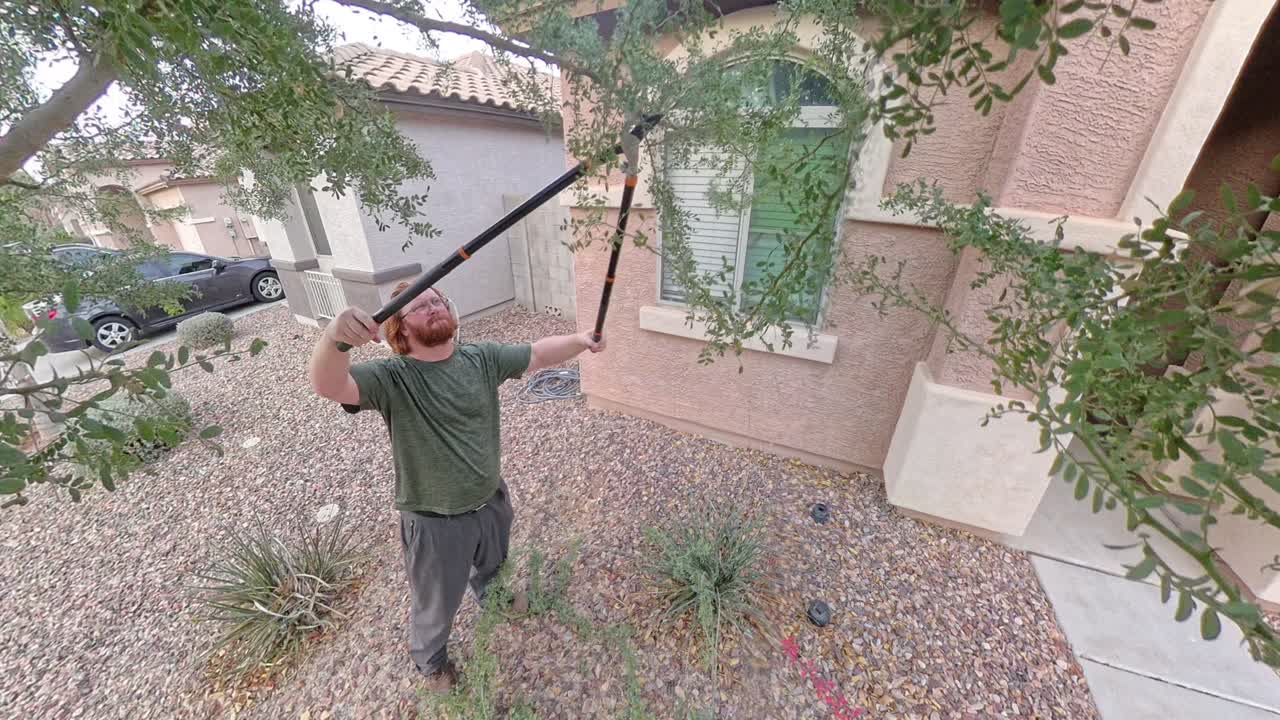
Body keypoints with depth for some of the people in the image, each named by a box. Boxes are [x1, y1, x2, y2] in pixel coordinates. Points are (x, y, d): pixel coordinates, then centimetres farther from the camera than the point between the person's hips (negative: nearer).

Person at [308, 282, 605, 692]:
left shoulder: (482, 358, -10)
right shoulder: (390, 378, -22)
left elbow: (538, 354, -4)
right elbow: (328, 386, -38)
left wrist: (579, 340, -19)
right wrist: (333, 335, -58)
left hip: (492, 502, 4)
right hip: (435, 523, -4)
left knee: (493, 566, 36)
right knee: (436, 605, 24)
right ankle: (429, 660, 58)